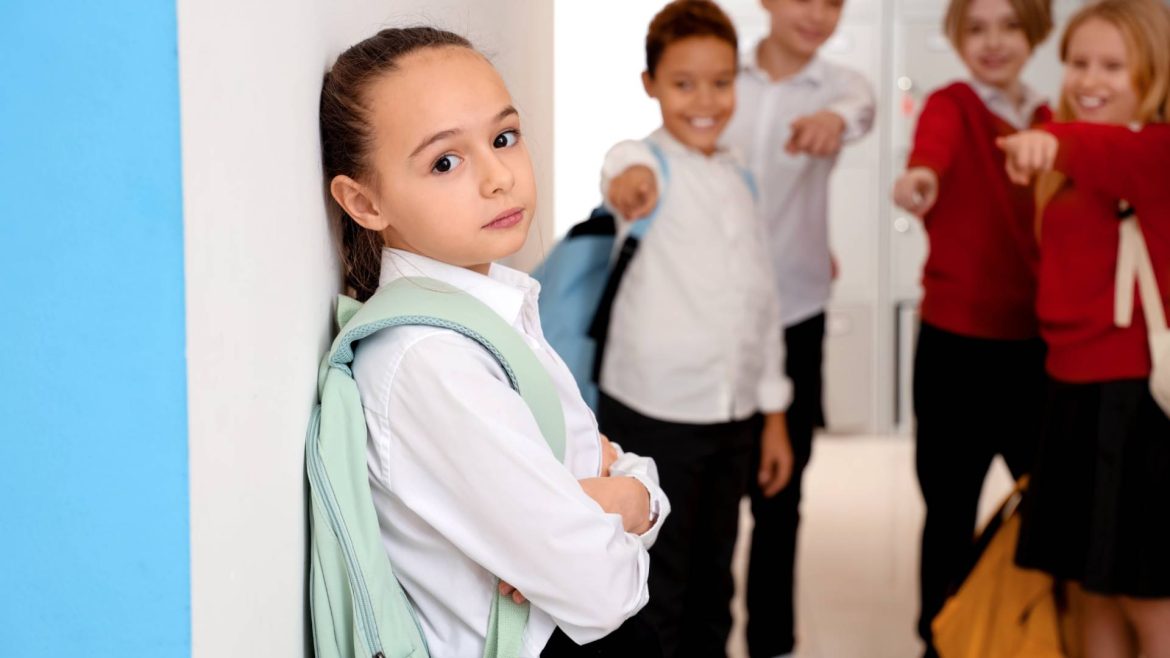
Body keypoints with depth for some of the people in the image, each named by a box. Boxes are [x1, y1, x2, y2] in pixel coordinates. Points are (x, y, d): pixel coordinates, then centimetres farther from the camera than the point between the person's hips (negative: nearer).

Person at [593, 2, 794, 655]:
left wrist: (774, 415, 15)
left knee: (712, 586, 15)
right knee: (655, 599, 2)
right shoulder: (645, 161, -8)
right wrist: (630, 178, -59)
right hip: (652, 416, -6)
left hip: (733, 418, 6)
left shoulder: (741, 180, 10)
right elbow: (628, 171, -34)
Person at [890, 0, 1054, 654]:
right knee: (952, 505, 6)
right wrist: (921, 175, -55)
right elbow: (934, 146, -32)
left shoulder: (1048, 121, 9)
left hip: (1037, 339, 5)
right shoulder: (952, 104, -8)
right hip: (957, 340, -5)